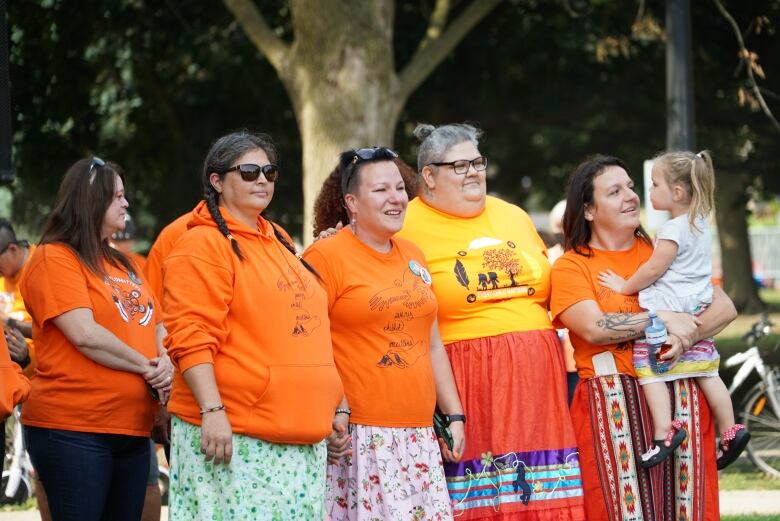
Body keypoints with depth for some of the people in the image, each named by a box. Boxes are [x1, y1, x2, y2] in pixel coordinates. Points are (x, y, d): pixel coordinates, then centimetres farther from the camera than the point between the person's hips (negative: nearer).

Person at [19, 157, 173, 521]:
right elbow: (85, 335, -18)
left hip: (133, 429, 8)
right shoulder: (54, 259, -7)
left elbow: (153, 325, 20)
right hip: (72, 432, -8)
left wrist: (163, 360, -3)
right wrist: (147, 366, -10)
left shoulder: (123, 264, 18)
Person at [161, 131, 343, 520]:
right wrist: (212, 411, -23)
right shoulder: (203, 245, -7)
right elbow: (191, 338, -15)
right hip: (233, 434, -8)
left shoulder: (278, 241, 19)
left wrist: (335, 405, 23)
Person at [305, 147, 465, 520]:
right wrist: (335, 411, -18)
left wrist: (454, 415, 18)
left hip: (418, 435, 7)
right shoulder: (326, 257, -5)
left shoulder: (413, 256, 17)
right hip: (359, 436, -7)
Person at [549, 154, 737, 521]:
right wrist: (664, 320, -11)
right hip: (614, 403, -3)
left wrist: (689, 334, -14)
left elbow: (725, 307, 6)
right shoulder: (570, 267, 3)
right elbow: (594, 327, -14)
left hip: (680, 395, 3)